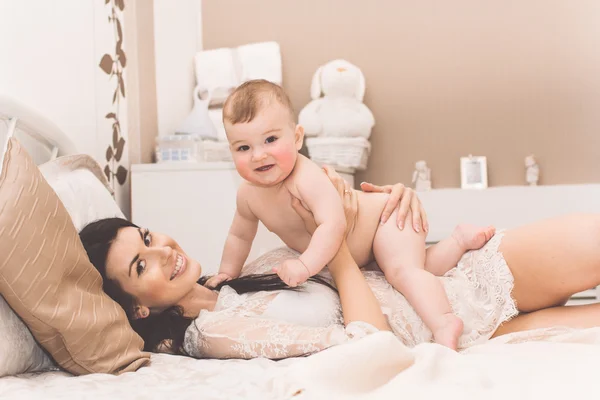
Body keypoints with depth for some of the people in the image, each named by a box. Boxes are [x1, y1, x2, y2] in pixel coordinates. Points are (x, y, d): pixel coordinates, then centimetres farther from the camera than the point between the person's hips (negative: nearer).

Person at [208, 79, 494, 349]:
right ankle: (458, 242, 28)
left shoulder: (307, 178, -36)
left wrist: (306, 264, -56)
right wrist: (227, 273, 10)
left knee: (402, 270, -35)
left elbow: (333, 225, -47)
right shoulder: (248, 194, -11)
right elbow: (240, 235, 9)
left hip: (385, 214, -9)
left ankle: (444, 323, -34)